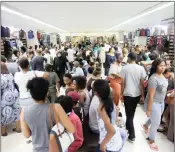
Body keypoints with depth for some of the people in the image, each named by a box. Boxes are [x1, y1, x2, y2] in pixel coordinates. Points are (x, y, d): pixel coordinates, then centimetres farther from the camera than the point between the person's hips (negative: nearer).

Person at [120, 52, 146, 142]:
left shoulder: (125, 68, -9)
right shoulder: (141, 68, -3)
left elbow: (122, 82, -7)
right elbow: (142, 83, -2)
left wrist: (121, 93, 4)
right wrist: (142, 95, 6)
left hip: (127, 94, -3)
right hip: (137, 94, 4)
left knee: (129, 114, 5)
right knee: (132, 112, 22)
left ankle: (132, 136, 6)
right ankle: (128, 126, 42)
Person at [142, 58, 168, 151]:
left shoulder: (162, 75, -2)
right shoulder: (153, 78, -28)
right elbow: (151, 96, -25)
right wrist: (148, 109, -20)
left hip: (161, 102, 8)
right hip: (154, 103, -8)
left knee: (155, 118, 28)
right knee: (156, 124, 6)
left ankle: (145, 125, 59)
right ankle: (151, 141, 31)